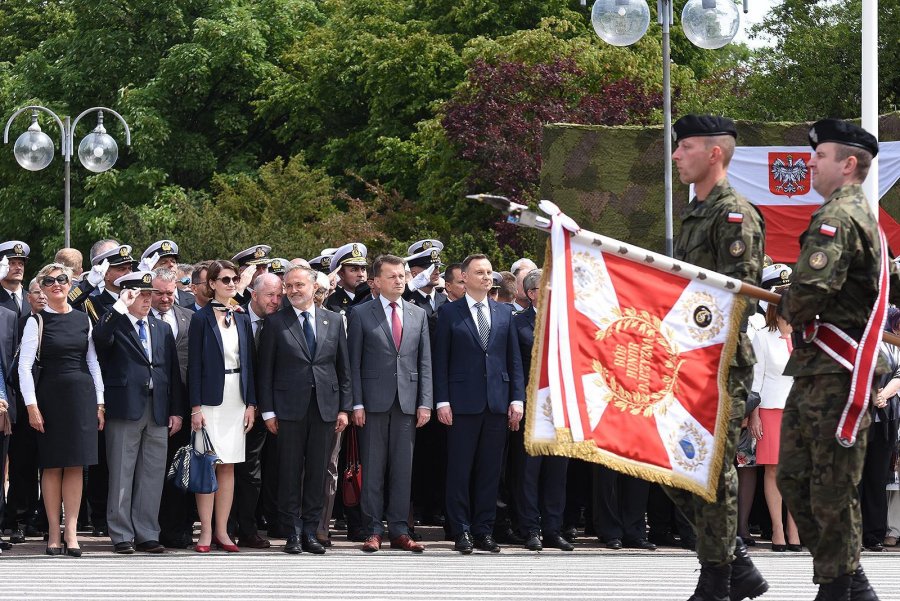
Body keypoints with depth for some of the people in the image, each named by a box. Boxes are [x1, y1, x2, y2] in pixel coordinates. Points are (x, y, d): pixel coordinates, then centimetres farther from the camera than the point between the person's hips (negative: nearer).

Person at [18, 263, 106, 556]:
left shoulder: (83, 319, 9)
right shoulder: (37, 321, -1)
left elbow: (93, 362, 13)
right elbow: (24, 365, -5)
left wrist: (99, 402, 7)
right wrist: (31, 405, -11)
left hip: (82, 395, 3)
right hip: (50, 396, -3)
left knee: (76, 465, 1)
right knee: (52, 465, 1)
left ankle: (71, 532, 2)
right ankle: (54, 533, 5)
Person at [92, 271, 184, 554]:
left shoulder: (162, 329, 16)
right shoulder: (115, 324, 0)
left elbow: (173, 371, 15)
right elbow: (99, 339, -24)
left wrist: (176, 410, 9)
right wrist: (121, 307, -24)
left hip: (158, 411, 5)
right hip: (125, 409, -5)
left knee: (152, 475, 6)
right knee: (121, 475, 0)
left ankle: (147, 534, 11)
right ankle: (122, 536, 4)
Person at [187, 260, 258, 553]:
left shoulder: (242, 319, 11)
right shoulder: (200, 319, -2)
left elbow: (249, 363, 13)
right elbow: (194, 364, -5)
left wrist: (251, 403, 6)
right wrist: (195, 407, -10)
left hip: (237, 399, 4)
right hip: (210, 399, -4)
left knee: (228, 466, 4)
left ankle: (222, 531, 7)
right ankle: (206, 531, -2)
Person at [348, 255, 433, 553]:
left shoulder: (418, 315, 12)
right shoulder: (361, 314, 2)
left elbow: (425, 363, 10)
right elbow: (354, 363, 0)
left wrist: (425, 403, 2)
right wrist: (357, 404, -7)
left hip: (407, 402, 3)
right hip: (374, 402, -3)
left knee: (403, 469, 4)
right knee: (373, 469, 0)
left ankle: (399, 531, 8)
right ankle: (373, 531, 5)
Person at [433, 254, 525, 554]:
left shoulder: (504, 313, 11)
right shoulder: (450, 312, 2)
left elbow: (514, 359, 11)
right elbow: (440, 360, 0)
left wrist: (517, 398, 3)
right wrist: (441, 401, -7)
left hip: (497, 402, 3)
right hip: (463, 403, -3)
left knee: (490, 471, 6)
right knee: (459, 470, 0)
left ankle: (483, 530, 12)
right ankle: (461, 532, 5)